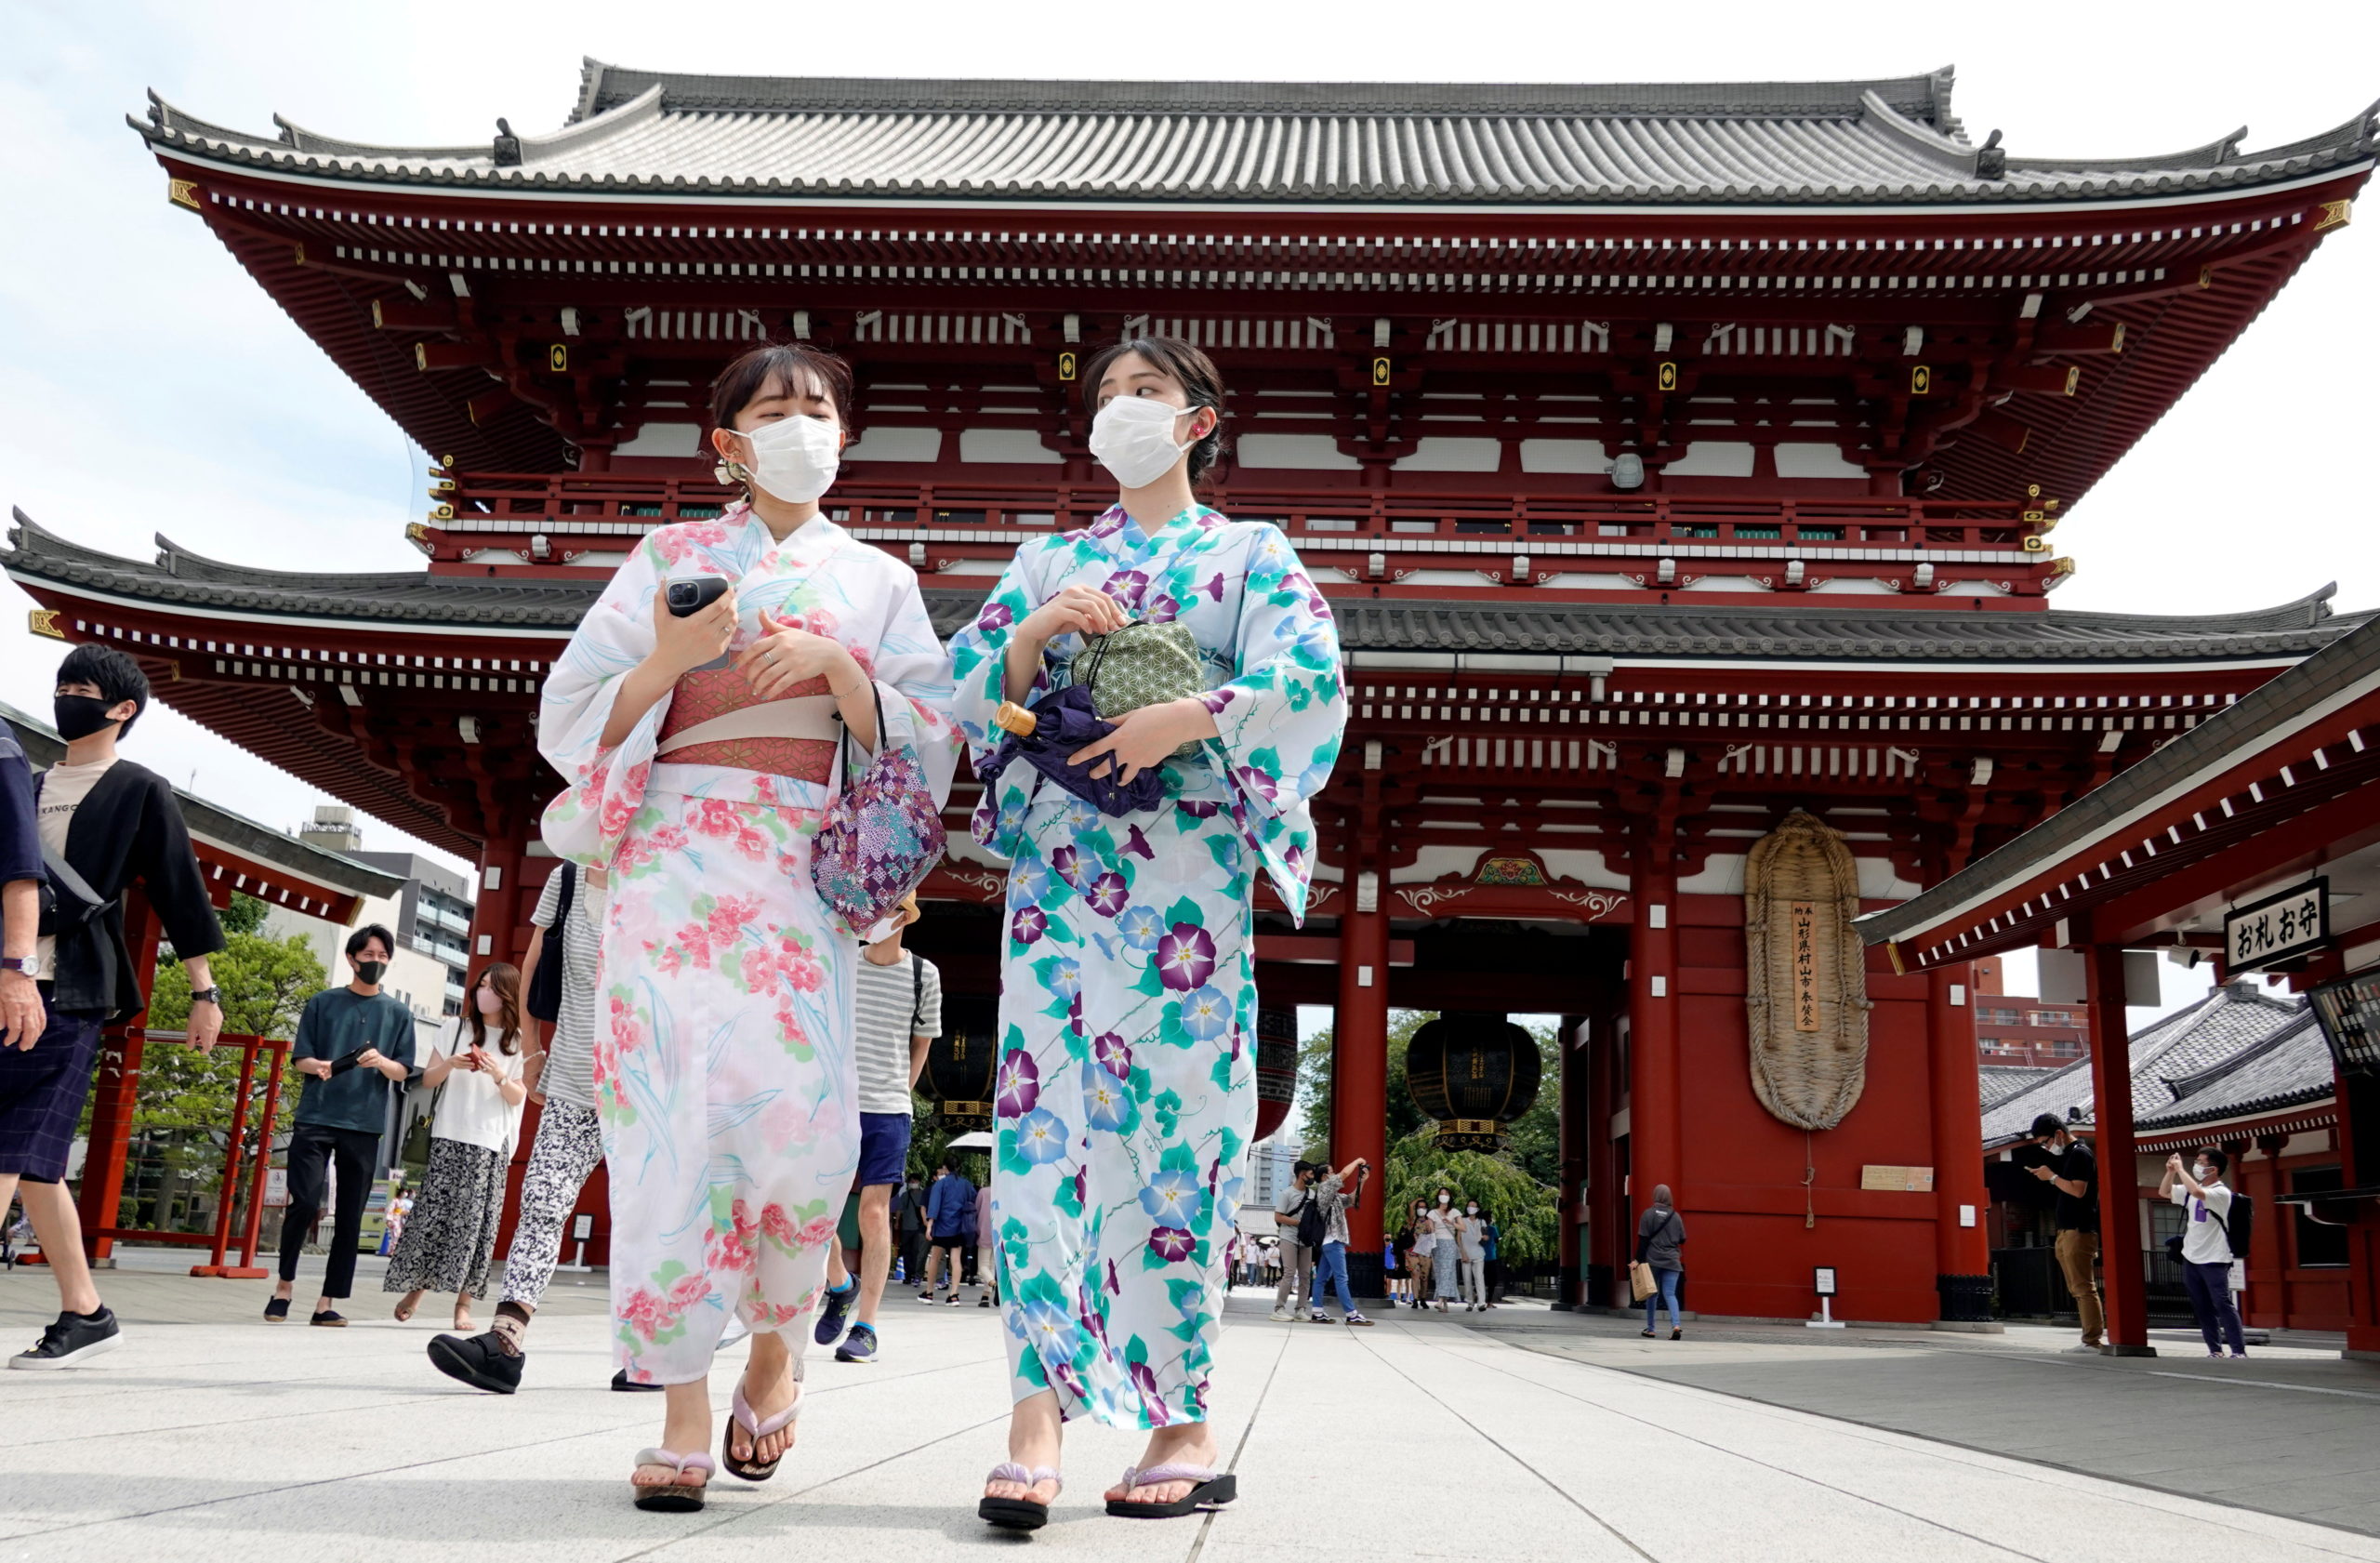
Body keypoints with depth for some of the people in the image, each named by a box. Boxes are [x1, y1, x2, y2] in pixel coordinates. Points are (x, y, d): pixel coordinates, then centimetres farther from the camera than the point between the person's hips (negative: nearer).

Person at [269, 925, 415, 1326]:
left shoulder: (398, 1013, 11)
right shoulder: (323, 1003, 10)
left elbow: (404, 1072, 6)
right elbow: (300, 1058, 7)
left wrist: (382, 1062, -16)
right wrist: (318, 1066, -16)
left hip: (364, 1126, 1)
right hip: (315, 1119, -1)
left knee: (350, 1219, 0)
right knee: (304, 1203, -11)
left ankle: (328, 1302, 6)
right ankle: (285, 1283, 11)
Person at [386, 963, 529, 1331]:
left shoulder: (519, 1042, 7)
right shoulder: (456, 1028, 12)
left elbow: (518, 1098, 4)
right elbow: (427, 1080, 10)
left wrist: (498, 1075, -15)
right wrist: (450, 1063, -10)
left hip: (491, 1144, -1)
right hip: (448, 1138, 1)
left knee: (475, 1221, -4)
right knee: (433, 1213, -4)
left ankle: (463, 1303, -1)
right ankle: (415, 1286, 13)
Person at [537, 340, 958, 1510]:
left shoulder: (879, 580, 17)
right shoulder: (669, 559, 15)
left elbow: (932, 741, 8)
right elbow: (572, 717, 10)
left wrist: (840, 671, -8)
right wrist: (666, 661, -8)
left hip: (807, 873, 0)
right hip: (675, 856, 0)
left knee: (800, 1119, -14)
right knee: (676, 1111, -8)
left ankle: (778, 1344, 12)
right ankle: (683, 1410, -1)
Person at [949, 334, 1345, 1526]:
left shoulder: (1249, 553, 14)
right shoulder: (1046, 561, 22)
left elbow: (1314, 680, -2)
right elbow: (969, 693, 12)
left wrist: (1185, 718, -15)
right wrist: (1039, 631, -7)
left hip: (1188, 866, -2)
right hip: (1057, 863, 2)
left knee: (1178, 1119, -5)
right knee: (1044, 1111, -9)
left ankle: (1185, 1422, 3)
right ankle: (1037, 1418, -10)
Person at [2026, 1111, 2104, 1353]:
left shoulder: (2080, 1154, -11)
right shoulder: (2067, 1154, 17)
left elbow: (2078, 1190, -20)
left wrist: (2052, 1177, -12)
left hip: (2079, 1230, -10)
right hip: (2067, 1230, 10)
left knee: (2084, 1287, -8)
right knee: (2078, 1288, 11)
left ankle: (2093, 1341, -6)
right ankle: (2098, 1332, 14)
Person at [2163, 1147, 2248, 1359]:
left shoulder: (2221, 1193, -14)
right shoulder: (2192, 1190, 9)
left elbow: (2197, 1192, -33)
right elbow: (2164, 1192, 17)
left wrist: (2180, 1169, -21)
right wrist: (2171, 1171, 2)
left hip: (2214, 1260, -7)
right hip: (2191, 1258, 8)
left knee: (2223, 1305, -9)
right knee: (2202, 1308, 9)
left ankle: (2239, 1350, -5)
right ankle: (2215, 1350, 14)